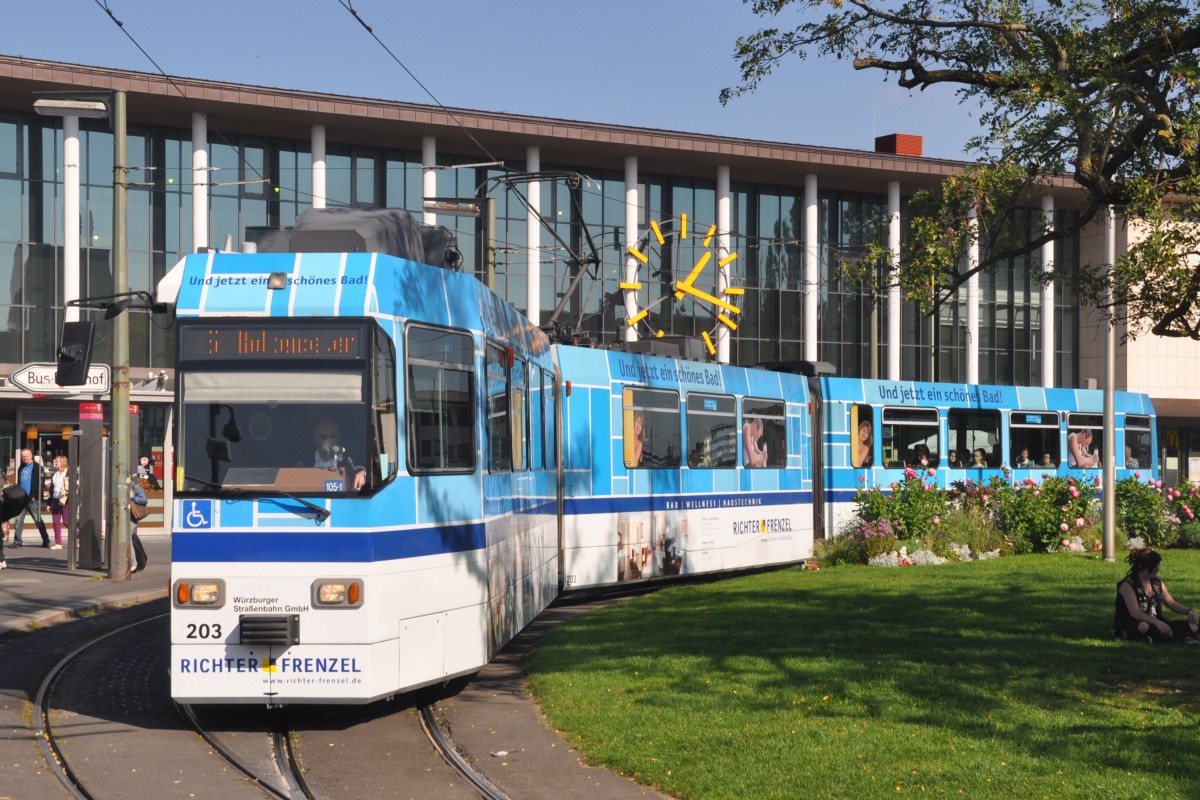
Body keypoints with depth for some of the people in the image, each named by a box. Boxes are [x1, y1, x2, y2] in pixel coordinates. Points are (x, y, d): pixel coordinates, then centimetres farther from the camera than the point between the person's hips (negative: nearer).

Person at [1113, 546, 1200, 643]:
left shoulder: (1157, 583, 10)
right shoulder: (1128, 585, -12)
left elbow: (1172, 603, 15)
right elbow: (1135, 613, -24)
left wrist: (1188, 611, -6)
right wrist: (1157, 623, -37)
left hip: (1154, 624, 7)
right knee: (1144, 626, -43)